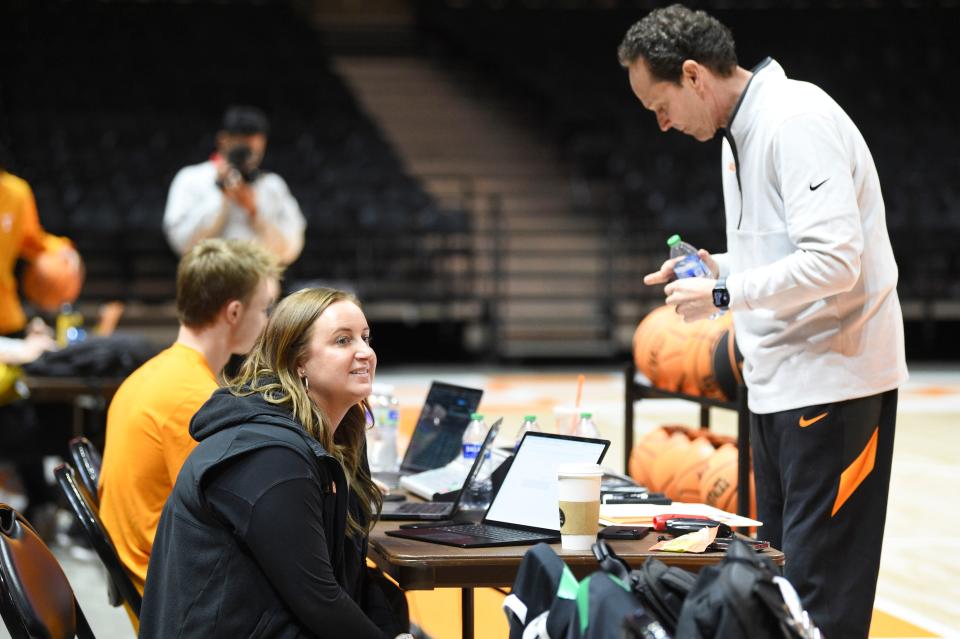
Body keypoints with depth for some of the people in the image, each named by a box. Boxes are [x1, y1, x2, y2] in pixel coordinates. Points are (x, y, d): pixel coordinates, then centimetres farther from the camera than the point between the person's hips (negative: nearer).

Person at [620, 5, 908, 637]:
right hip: (779, 382, 10)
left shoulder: (796, 121, -16)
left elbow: (834, 263, -25)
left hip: (833, 380, -10)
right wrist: (715, 266, 8)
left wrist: (724, 294, -17)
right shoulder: (741, 132, 14)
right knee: (779, 574, 14)